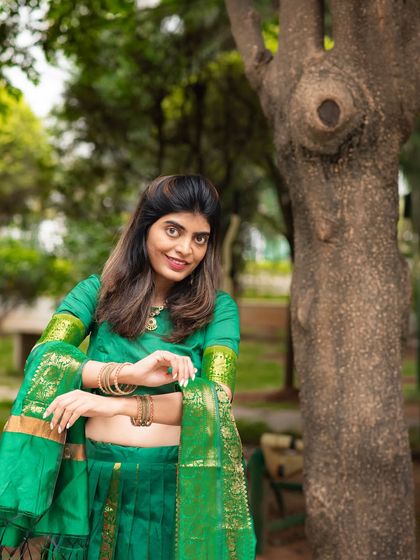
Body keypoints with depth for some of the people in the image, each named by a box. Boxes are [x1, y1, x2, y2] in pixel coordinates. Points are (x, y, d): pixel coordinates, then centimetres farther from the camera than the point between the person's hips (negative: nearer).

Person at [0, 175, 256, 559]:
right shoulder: (97, 292, 3)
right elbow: (44, 358, -11)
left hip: (174, 485, -1)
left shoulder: (217, 308, -1)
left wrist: (119, 405, -26)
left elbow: (218, 397, -14)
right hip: (90, 484, 1)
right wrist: (128, 374, -26)